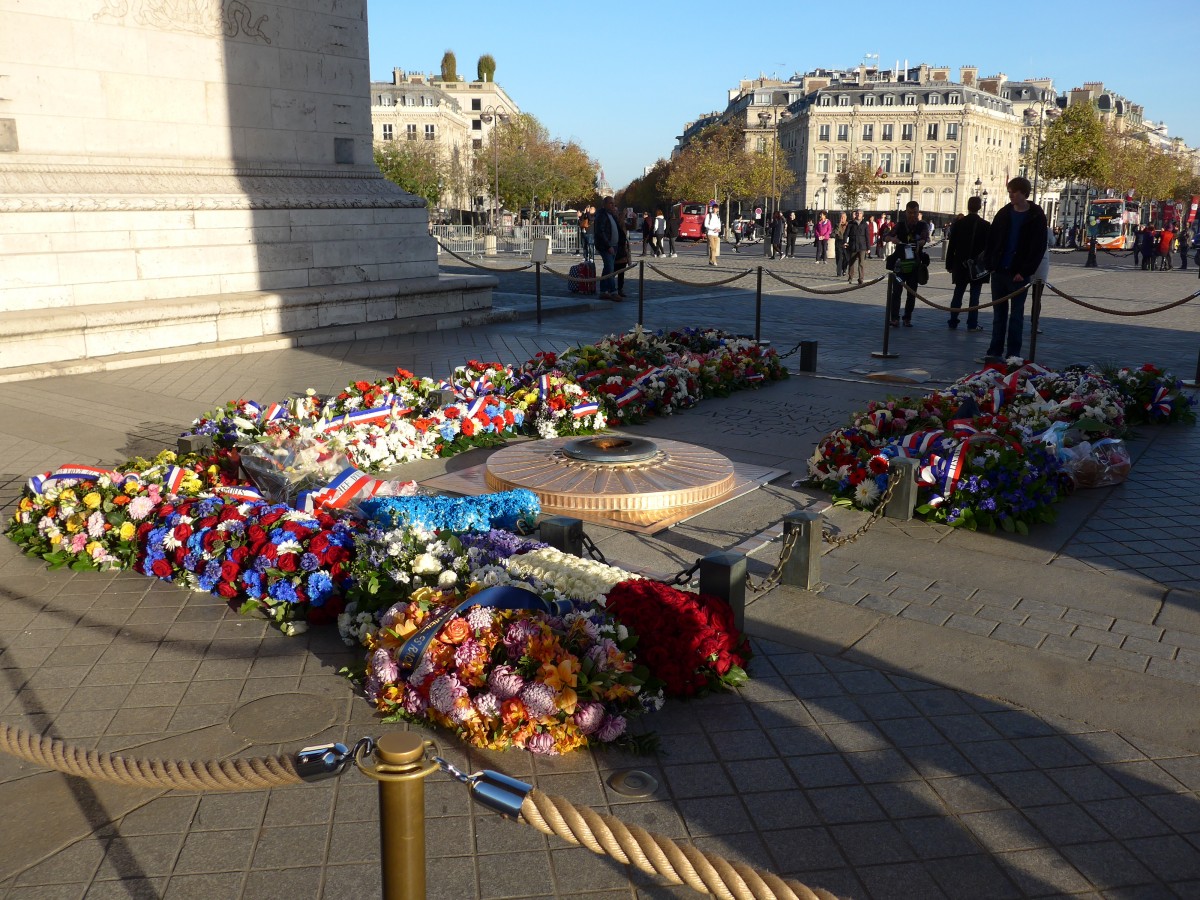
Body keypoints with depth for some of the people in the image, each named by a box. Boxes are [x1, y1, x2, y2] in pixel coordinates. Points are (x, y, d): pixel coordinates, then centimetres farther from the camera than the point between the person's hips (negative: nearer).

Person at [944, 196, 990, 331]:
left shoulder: (958, 224, 0)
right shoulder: (985, 226, -7)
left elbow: (951, 246, 2)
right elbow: (989, 247, -5)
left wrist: (949, 264, 9)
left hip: (960, 265, 3)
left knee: (958, 294, 10)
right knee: (974, 295, 0)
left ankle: (953, 321, 12)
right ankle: (972, 324, 1)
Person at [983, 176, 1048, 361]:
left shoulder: (1036, 217, -3)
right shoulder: (1004, 213, 8)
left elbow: (1039, 248, -6)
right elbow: (991, 240, 11)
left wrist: (1025, 272, -12)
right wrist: (991, 265, 2)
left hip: (1019, 274, -4)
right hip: (999, 271, 4)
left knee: (1016, 315, 1)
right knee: (999, 313, 8)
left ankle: (1013, 354, 6)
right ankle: (995, 351, 12)